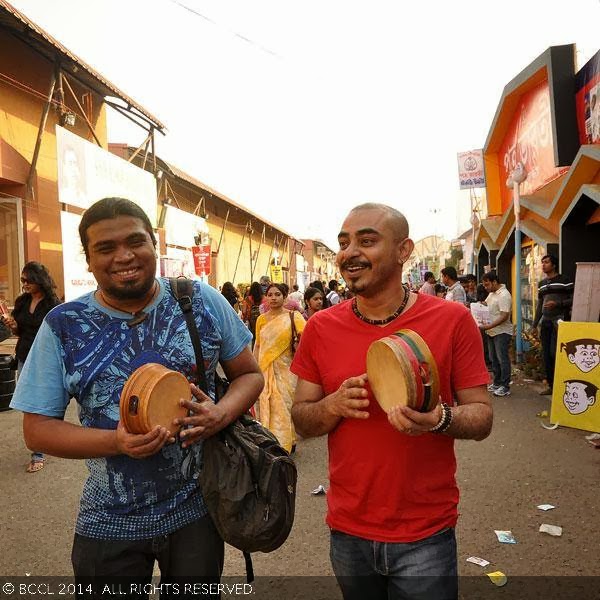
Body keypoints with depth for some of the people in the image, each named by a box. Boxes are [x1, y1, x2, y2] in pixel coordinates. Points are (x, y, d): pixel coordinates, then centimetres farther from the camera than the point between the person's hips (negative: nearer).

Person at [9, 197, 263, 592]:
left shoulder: (203, 301, -8)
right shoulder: (63, 327, -9)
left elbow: (249, 374, 0)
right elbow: (37, 428, -5)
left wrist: (220, 415, -20)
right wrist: (116, 441, -22)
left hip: (198, 510, 1)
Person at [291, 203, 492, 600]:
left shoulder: (453, 320, -11)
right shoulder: (320, 328, -4)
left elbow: (482, 416, -6)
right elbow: (301, 420, 1)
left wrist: (441, 419, -27)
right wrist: (334, 405, -20)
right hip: (347, 531, 3)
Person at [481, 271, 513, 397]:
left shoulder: (504, 295, -18)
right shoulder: (492, 293, 11)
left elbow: (504, 316, -24)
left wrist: (488, 326, -28)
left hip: (502, 332, -9)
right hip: (492, 331, 9)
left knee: (503, 359, -3)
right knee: (494, 358, 15)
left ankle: (505, 387, 4)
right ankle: (496, 383, 26)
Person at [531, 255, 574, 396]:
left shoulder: (565, 281, -3)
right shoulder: (541, 284, 17)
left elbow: (573, 300, -6)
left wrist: (557, 303, -19)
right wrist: (534, 325, 17)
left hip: (559, 321, -7)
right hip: (545, 322, 7)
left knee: (555, 353, -14)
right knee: (546, 355, 7)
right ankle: (550, 385, 15)